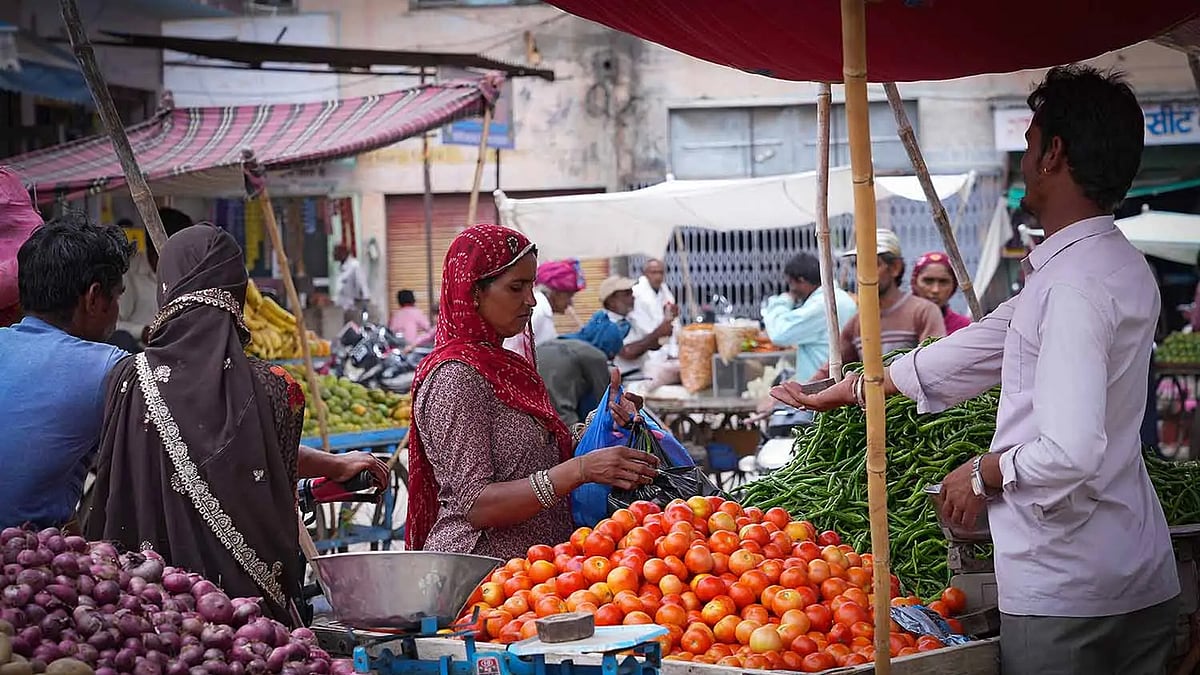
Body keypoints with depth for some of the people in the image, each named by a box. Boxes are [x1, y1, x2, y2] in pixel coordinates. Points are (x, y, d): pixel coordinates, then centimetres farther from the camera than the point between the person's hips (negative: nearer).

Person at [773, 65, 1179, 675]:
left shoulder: (1074, 285, -20)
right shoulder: (1124, 268, 10)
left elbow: (1070, 455, -28)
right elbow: (985, 343, 19)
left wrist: (985, 475, -7)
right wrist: (848, 390, 26)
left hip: (1064, 595, -8)